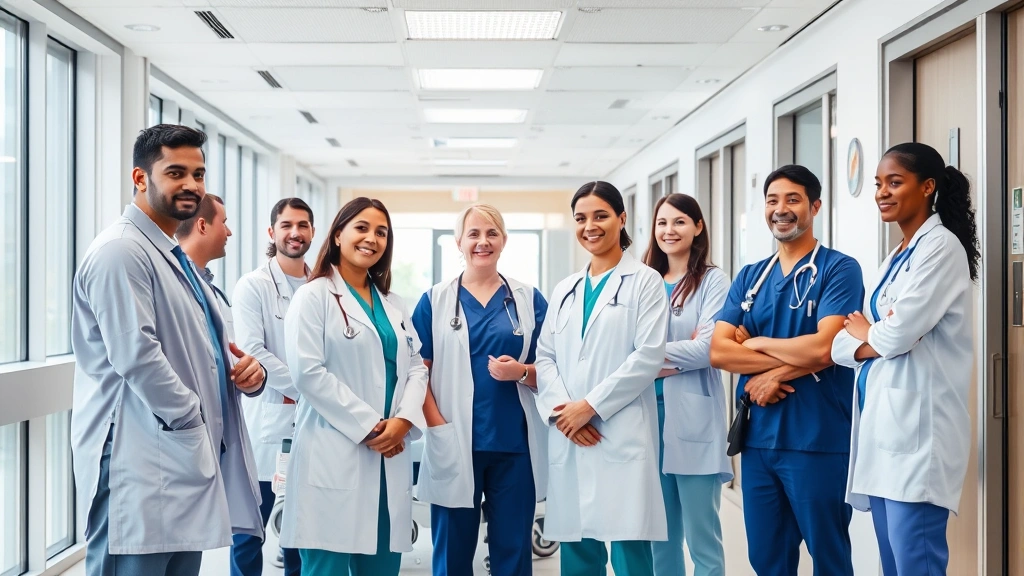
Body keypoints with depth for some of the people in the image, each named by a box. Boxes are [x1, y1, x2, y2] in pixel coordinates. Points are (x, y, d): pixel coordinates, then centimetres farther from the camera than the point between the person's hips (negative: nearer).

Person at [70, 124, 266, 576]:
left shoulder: (176, 257, 20)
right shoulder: (121, 251, -12)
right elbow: (136, 355, -22)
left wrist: (247, 370, 3)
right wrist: (193, 423, -13)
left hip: (186, 460, 10)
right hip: (141, 470, -10)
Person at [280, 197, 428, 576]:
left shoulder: (393, 304, 18)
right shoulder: (315, 296, -2)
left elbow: (416, 367, 13)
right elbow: (307, 372, -12)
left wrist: (404, 420, -7)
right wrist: (367, 426, -13)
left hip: (390, 454, 6)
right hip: (334, 454, -6)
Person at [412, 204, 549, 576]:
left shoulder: (530, 299, 9)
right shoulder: (435, 300, 6)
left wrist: (522, 372, -12)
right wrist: (437, 426, -11)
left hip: (515, 444, 1)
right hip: (454, 445, -1)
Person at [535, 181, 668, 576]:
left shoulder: (644, 282, 1)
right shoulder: (565, 290, 17)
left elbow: (649, 356, -9)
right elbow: (545, 356, 12)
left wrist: (590, 406, -12)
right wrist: (559, 408, -6)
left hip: (622, 434, -5)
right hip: (569, 436, 5)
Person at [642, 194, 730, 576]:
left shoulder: (712, 281, -1)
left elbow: (708, 347, -13)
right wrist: (679, 356, -8)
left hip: (692, 418, -5)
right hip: (648, 414, 5)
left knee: (701, 537, 0)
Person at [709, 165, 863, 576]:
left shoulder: (839, 269, -5)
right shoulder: (749, 277, 11)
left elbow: (824, 348, -18)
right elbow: (718, 350, 0)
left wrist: (758, 343, -6)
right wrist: (788, 361, -12)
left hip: (818, 439, -5)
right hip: (757, 438, 6)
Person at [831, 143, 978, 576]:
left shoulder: (941, 247, -7)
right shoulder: (896, 258, 19)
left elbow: (899, 333, -17)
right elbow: (846, 341, 13)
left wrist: (865, 334, 3)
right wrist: (870, 338, -9)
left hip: (917, 427, -9)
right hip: (883, 421, 9)